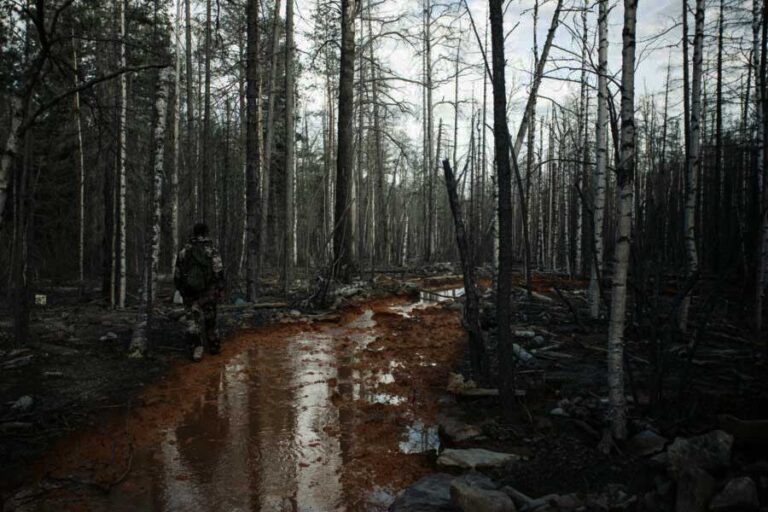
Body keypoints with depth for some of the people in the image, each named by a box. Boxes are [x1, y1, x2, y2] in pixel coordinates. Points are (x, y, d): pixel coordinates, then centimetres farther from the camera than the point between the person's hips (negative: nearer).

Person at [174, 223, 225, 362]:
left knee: (193, 320, 0)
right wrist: (221, 289, -10)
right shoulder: (211, 249, -3)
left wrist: (181, 289, 24)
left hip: (189, 292, 1)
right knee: (209, 319, 14)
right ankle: (214, 346, 26)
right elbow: (218, 271, -14)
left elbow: (177, 273, 12)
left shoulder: (184, 250, 7)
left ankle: (196, 349, -14)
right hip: (208, 291, -1)